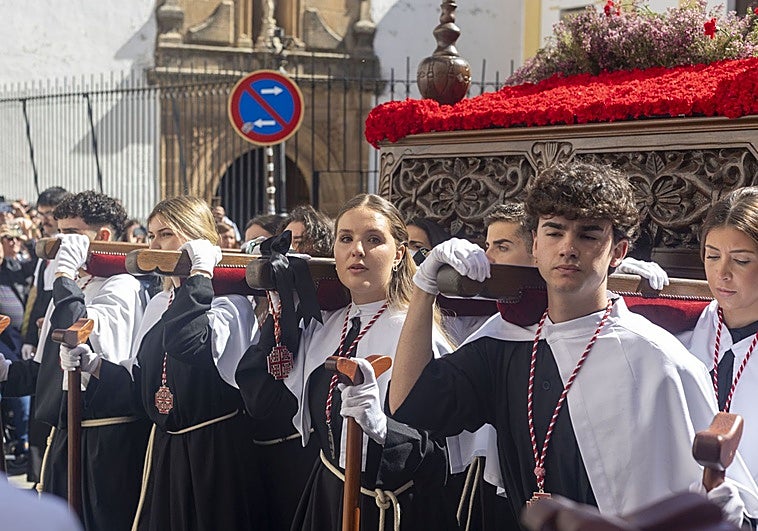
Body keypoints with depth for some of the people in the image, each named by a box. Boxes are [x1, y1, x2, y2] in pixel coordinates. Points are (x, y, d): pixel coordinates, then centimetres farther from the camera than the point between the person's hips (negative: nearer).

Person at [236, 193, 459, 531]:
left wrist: (379, 423, -37)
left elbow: (441, 449, -19)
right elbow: (264, 404, -3)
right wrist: (282, 312, -2)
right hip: (326, 500, 6)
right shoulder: (322, 328, 4)